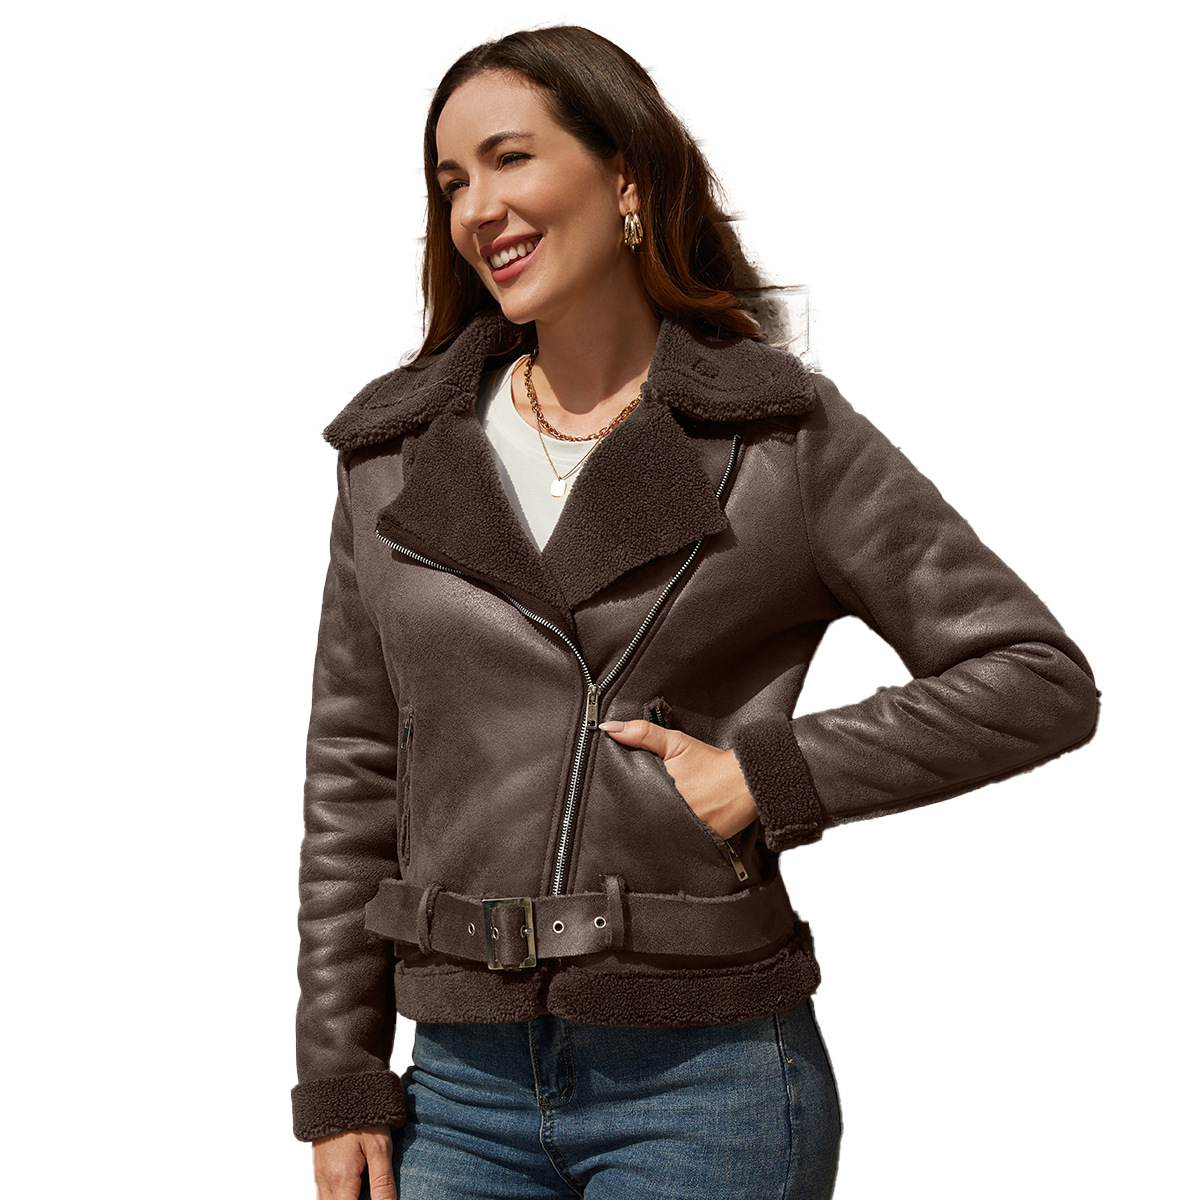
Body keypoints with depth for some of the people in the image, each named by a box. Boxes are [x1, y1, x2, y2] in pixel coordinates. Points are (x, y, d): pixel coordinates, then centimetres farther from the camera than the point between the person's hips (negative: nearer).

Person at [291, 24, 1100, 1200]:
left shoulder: (783, 434, -2)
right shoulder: (394, 454, 7)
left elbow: (1042, 680, -3)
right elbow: (352, 779, 9)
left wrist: (769, 775, -11)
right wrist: (338, 1083, 6)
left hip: (709, 1085, -3)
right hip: (464, 1085, 3)